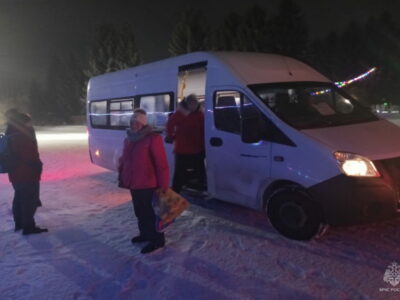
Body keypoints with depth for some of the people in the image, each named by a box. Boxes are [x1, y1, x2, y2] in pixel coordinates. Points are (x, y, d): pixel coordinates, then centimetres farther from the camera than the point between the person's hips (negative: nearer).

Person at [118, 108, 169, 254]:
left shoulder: (153, 139, -16)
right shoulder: (128, 140, 11)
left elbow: (162, 164, -18)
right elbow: (124, 161, 18)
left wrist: (163, 185, -18)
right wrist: (122, 178, 15)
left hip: (148, 185, -8)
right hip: (134, 184, 8)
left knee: (151, 213, 2)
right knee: (140, 212, 21)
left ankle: (157, 240, 16)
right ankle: (145, 234, 40)